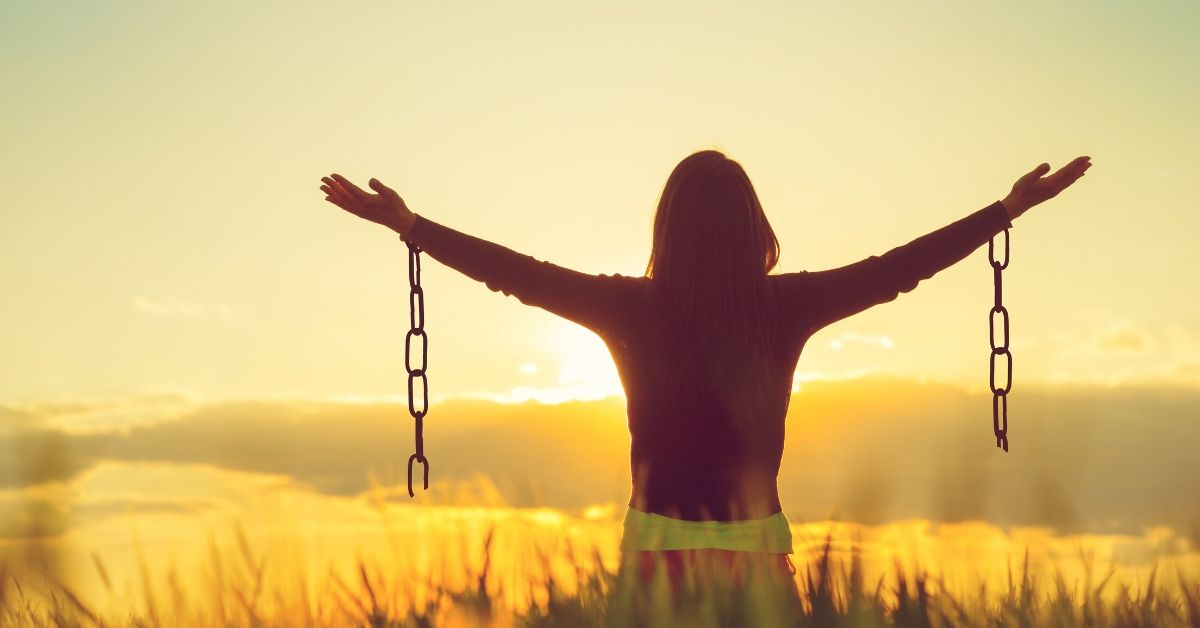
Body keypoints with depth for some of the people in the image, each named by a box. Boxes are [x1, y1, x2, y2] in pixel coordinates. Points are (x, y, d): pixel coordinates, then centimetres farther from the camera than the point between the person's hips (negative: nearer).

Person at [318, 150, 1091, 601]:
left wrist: (407, 223, 5)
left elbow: (516, 271, -3)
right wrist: (1012, 208, 5)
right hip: (757, 550, 0)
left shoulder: (635, 310, -8)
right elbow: (904, 265, -3)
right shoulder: (786, 308, -9)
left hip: (660, 550, 0)